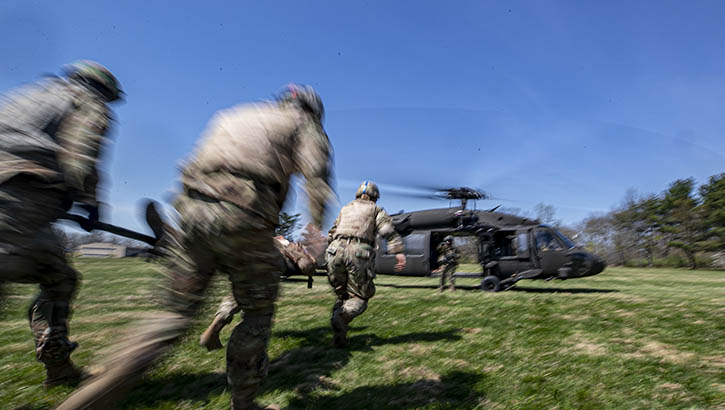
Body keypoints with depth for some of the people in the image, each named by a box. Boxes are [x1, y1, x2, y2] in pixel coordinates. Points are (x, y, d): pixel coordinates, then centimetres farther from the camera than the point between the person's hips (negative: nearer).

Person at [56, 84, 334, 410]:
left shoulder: (232, 115, 32)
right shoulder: (302, 122, 16)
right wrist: (315, 231, -6)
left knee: (177, 310, 14)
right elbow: (316, 174, -3)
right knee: (258, 312, 12)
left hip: (192, 210, 5)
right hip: (243, 217, -5)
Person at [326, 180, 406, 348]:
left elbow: (331, 234, 29)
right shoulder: (376, 210, 17)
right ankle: (341, 317, -22)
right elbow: (389, 230, -2)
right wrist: (399, 252, -12)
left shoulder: (345, 209, 29)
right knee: (359, 297, 6)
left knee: (342, 294, 18)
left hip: (335, 251, 4)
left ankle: (339, 335, 6)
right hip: (359, 253, -4)